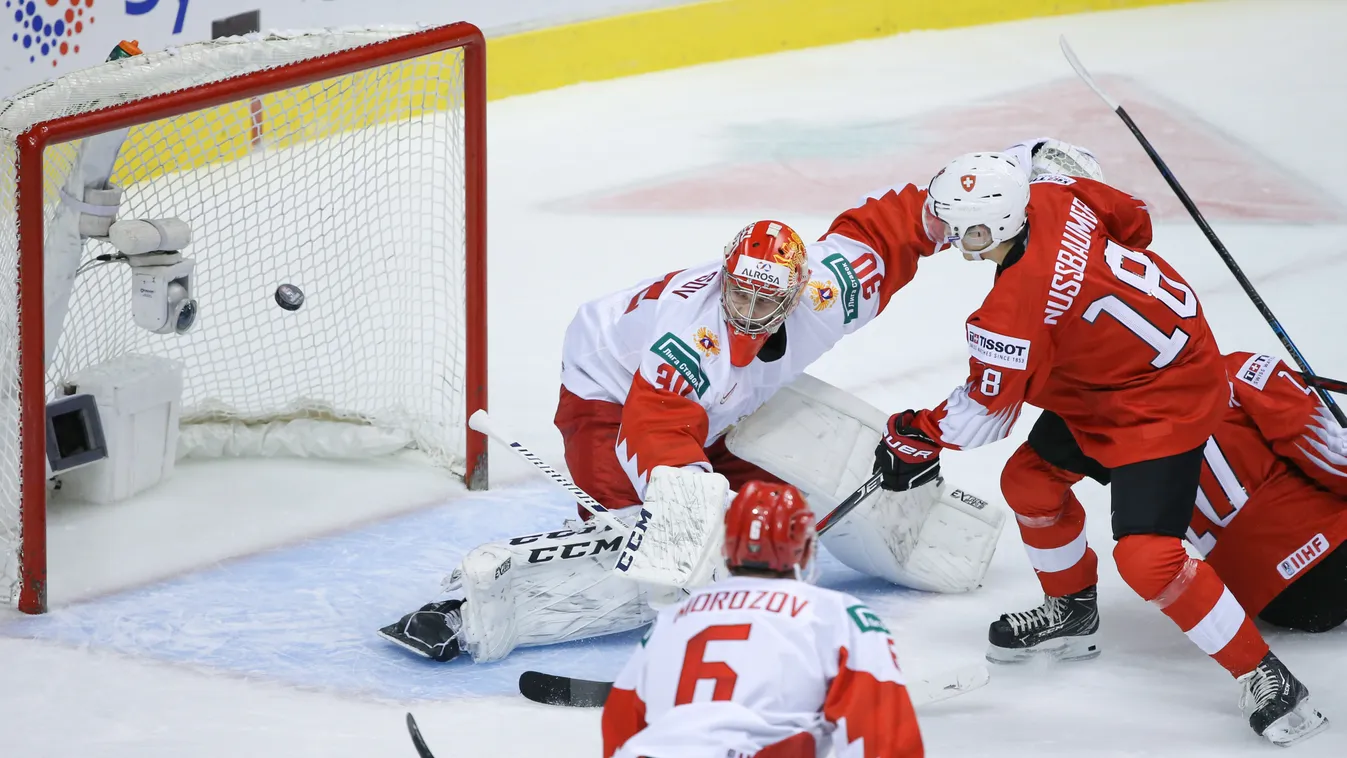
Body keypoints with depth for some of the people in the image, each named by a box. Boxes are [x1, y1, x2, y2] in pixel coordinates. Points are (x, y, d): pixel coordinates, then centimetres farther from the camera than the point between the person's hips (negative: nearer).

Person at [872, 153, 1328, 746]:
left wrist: (919, 436, 0)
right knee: (1029, 479, 16)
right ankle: (1072, 613, 37)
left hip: (1166, 401, -10)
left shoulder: (1016, 311, -31)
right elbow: (1131, 218, 8)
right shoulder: (1053, 198, -12)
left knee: (1146, 556, -18)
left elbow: (986, 413, -17)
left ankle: (1266, 678, -8)